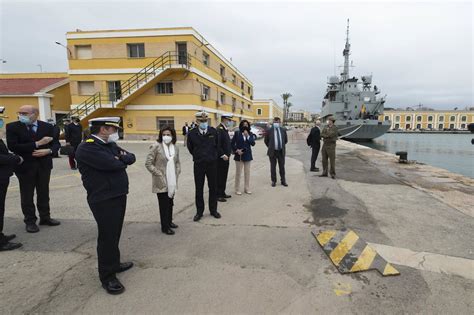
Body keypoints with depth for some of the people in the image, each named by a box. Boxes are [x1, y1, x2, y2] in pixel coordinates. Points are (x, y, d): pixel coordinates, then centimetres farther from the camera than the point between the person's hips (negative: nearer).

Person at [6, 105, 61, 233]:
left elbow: (56, 143, 3)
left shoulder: (47, 126, 0)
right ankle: (30, 221, 20)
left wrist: (48, 150, -19)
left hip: (44, 164, 2)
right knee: (27, 195, 8)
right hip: (25, 165, -2)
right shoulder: (12, 127, -6)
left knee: (44, 193, 12)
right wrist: (37, 144, -21)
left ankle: (45, 217, 25)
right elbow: (12, 146, -16)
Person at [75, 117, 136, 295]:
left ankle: (114, 264, 36)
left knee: (115, 234, 19)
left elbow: (131, 158, 8)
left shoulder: (110, 145, 12)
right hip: (104, 200, -8)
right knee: (107, 236, 1)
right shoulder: (87, 148, -17)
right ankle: (107, 276, 16)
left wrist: (121, 157, -13)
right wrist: (123, 160, -5)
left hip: (119, 195, 8)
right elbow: (113, 164, -27)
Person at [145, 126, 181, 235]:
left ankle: (169, 221, 34)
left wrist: (177, 172, 5)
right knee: (164, 204, 2)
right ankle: (165, 227, 14)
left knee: (170, 202, 17)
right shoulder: (156, 147, -12)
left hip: (172, 181, 6)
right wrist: (159, 174, -13)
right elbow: (148, 163, -11)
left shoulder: (175, 147, 6)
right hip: (161, 182, -5)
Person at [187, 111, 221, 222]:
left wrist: (212, 155, 11)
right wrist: (198, 156, 11)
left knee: (213, 188, 10)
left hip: (212, 163, 1)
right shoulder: (192, 133, -6)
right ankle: (199, 212, 21)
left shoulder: (213, 131, -3)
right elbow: (190, 148, 8)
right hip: (198, 164, 0)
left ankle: (213, 210, 25)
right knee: (199, 189, 7)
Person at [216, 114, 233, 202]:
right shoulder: (219, 130, -17)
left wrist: (229, 153, 13)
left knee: (224, 176, 16)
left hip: (226, 157, 10)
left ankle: (222, 193, 26)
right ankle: (218, 195, 8)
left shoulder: (225, 129, 14)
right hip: (220, 158, -10)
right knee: (219, 177, -1)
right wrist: (223, 155, -21)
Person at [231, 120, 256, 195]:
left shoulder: (250, 134, 6)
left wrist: (247, 136, -13)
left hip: (247, 155, 3)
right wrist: (236, 150, -10)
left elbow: (253, 143, -6)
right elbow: (232, 143, 1)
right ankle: (237, 189, 10)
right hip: (239, 155, -3)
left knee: (247, 172, 9)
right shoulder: (237, 133, -1)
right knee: (238, 173, 0)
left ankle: (247, 188, 21)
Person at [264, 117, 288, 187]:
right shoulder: (269, 130, -4)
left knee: (282, 167, 8)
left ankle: (283, 181, 19)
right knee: (273, 167, 5)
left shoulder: (283, 130, 4)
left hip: (281, 151, 2)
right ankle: (273, 181, 17)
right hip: (272, 152, -2)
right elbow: (266, 140, 6)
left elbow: (286, 140, 17)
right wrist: (270, 147, 8)